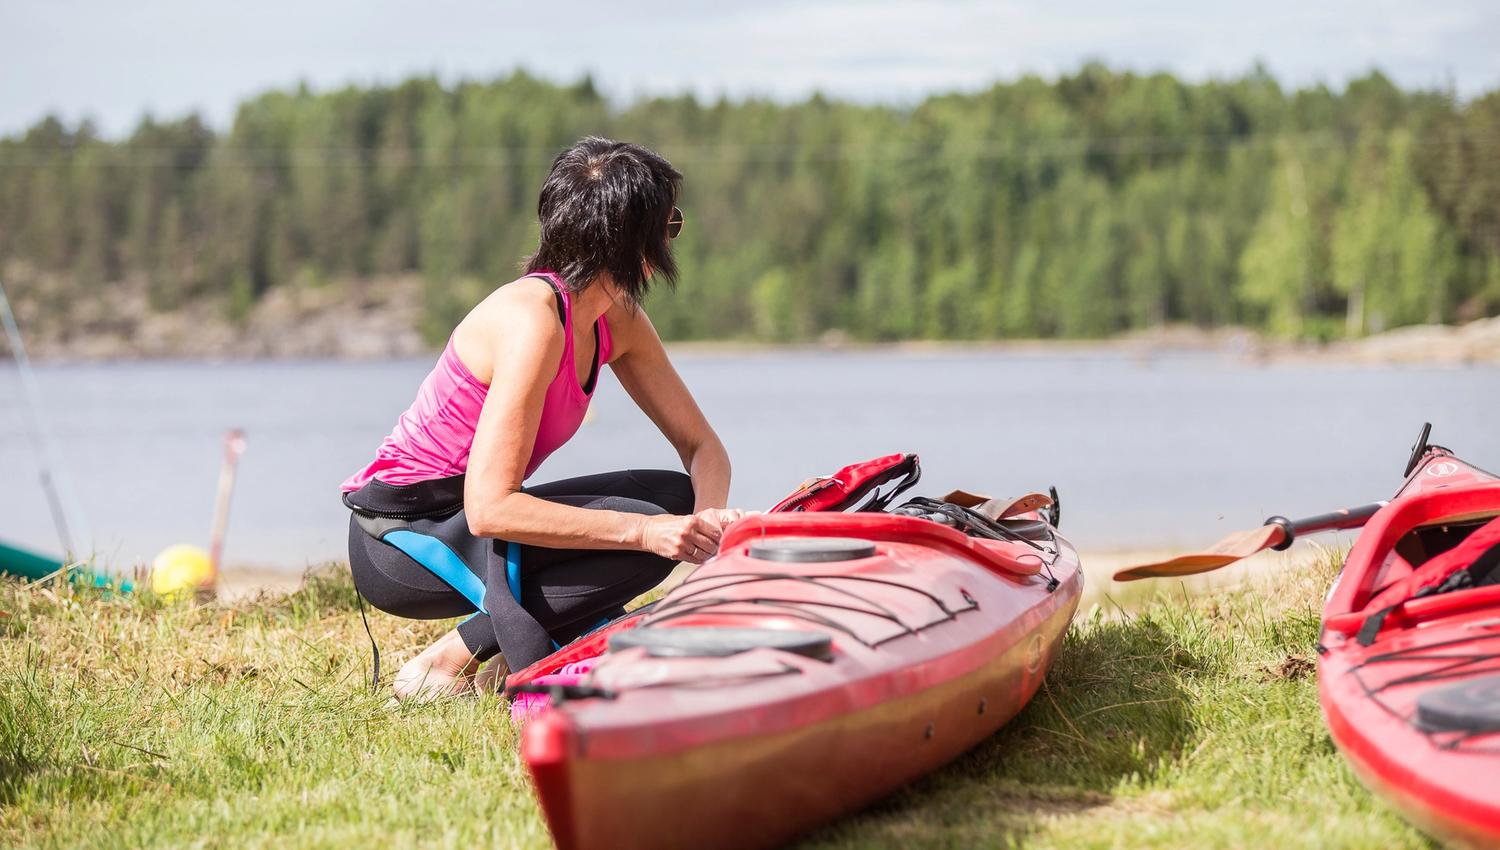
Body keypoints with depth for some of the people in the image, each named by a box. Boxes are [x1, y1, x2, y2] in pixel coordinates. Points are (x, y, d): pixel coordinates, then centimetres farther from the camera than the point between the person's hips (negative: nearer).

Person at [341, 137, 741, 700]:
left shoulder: (618, 324, 2)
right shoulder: (533, 320, -25)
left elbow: (701, 446, 7)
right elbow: (489, 507, -31)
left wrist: (707, 516, -16)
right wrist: (643, 531, -32)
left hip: (462, 520, 9)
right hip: (396, 538, -9)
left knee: (676, 497, -1)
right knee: (644, 528, -23)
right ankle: (450, 661, -13)